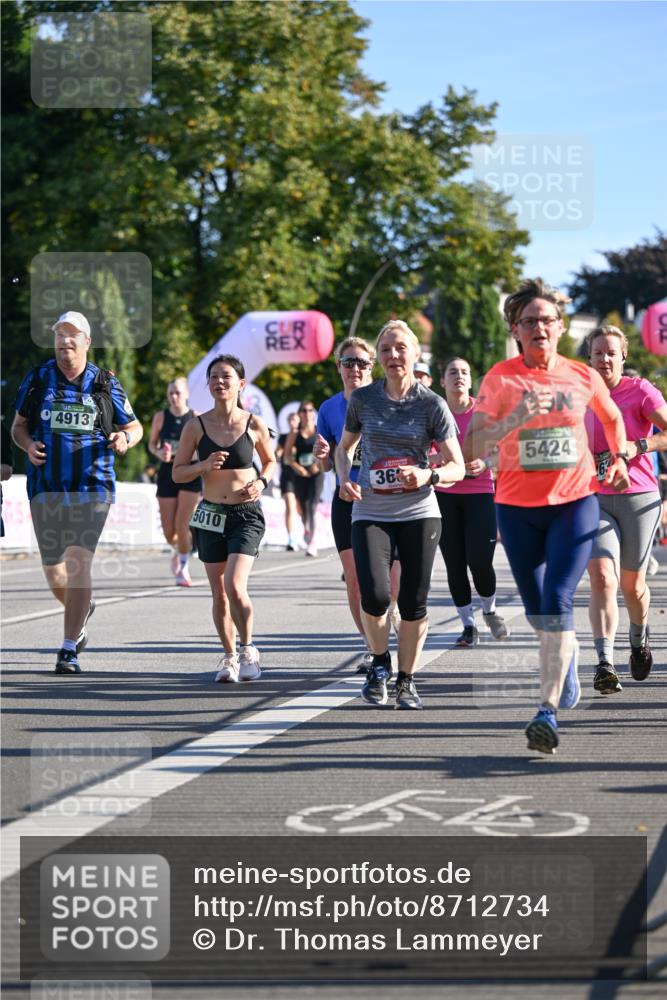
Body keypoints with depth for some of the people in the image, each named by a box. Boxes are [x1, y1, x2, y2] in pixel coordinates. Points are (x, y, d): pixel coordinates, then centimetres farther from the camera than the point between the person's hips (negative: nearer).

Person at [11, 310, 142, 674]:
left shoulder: (105, 383, 3)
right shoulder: (37, 379, 6)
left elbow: (135, 426, 13)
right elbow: (18, 425, 15)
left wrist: (125, 438, -10)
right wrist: (27, 444, -7)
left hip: (92, 486, -2)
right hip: (46, 487, 2)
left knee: (79, 561, -15)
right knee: (53, 572, 6)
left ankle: (69, 650, -13)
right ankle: (82, 609, 40)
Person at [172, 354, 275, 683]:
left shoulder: (254, 425, -3)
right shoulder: (196, 426, -2)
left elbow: (270, 461, 14)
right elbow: (177, 473, 3)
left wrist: (262, 482, -6)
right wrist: (204, 465, -15)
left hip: (246, 515, -2)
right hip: (211, 516, 2)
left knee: (235, 586, -18)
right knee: (219, 594, 7)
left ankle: (248, 649, 3)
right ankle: (229, 656, 25)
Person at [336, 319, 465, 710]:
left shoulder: (432, 405, -2)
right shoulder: (363, 399, 3)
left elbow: (457, 468, 0)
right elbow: (345, 447, 19)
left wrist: (428, 476, -20)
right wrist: (345, 480, 0)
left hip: (419, 514, 0)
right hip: (370, 513, 0)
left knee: (414, 602, 1)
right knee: (374, 594, -17)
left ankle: (407, 679, 21)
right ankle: (380, 663, 10)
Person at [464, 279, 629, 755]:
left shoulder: (583, 376, 0)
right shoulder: (501, 378, -6)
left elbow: (612, 417, 23)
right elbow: (474, 447, -12)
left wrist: (620, 459, 13)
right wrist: (517, 418, -24)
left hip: (575, 501, -1)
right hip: (518, 506, 1)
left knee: (557, 603, -16)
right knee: (537, 609, 12)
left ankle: (548, 711, -19)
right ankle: (566, 661, 44)